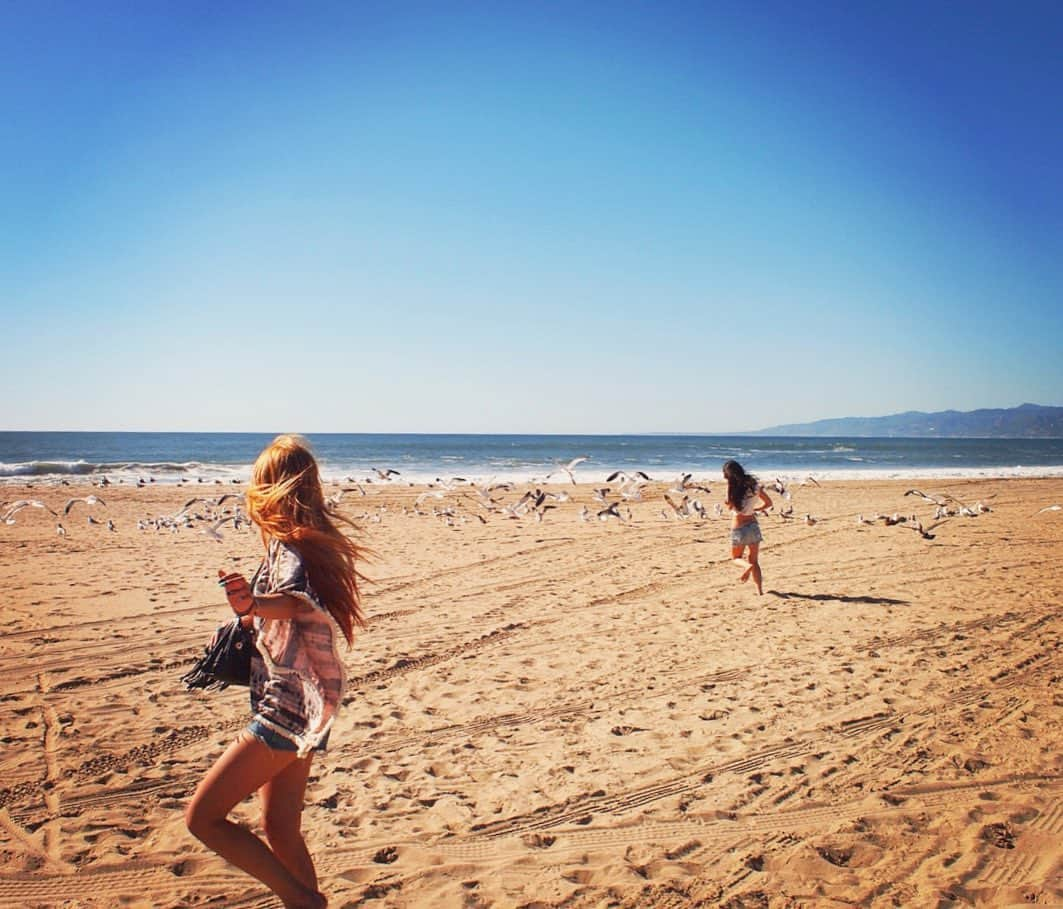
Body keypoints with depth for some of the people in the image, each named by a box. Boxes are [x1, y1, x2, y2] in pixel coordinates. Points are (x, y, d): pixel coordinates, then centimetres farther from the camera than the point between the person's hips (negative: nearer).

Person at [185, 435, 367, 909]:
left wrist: (253, 603, -59)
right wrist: (252, 614, 40)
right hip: (296, 710, 10)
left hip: (286, 707, -10)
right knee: (280, 832, 17)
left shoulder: (288, 547, -17)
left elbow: (294, 600, -39)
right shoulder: (313, 542, 11)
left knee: (202, 817, -3)